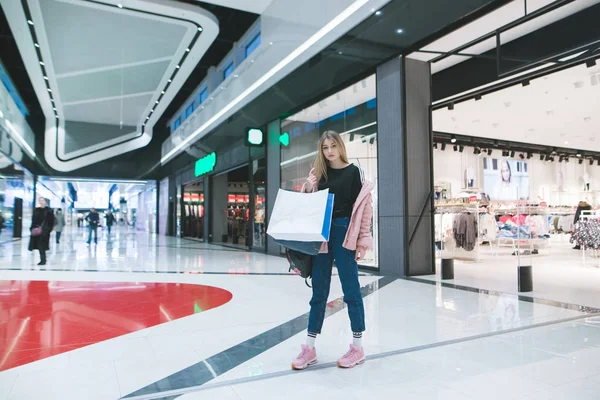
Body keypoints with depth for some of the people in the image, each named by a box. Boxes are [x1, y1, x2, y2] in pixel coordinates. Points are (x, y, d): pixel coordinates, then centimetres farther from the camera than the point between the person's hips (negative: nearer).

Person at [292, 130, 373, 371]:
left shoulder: (353, 171, -2)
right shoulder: (317, 173, 9)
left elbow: (363, 206, -5)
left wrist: (362, 241, -10)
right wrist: (307, 191, -6)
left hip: (343, 233, -4)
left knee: (350, 290, 4)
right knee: (319, 292, 10)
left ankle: (357, 347, 18)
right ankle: (309, 348, 17)